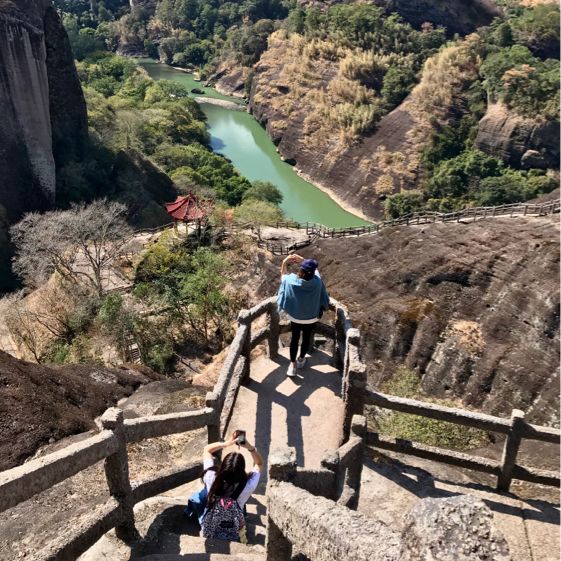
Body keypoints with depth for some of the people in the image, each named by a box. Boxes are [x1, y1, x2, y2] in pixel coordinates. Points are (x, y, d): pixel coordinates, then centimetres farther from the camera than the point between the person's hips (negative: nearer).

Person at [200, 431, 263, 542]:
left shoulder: (212, 480, -22)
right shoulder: (246, 487, -24)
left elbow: (207, 449, -7)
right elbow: (259, 463, -5)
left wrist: (226, 443, -20)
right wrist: (250, 447, -21)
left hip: (208, 534, 0)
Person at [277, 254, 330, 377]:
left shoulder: (291, 281, -28)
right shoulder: (317, 281, -25)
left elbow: (283, 275, -4)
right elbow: (314, 268, -3)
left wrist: (285, 263, 3)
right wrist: (302, 260, -7)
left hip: (295, 318, -1)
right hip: (312, 318, 1)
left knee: (294, 339, 20)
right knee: (306, 338, 24)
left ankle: (293, 364, 27)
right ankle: (301, 359, 44)